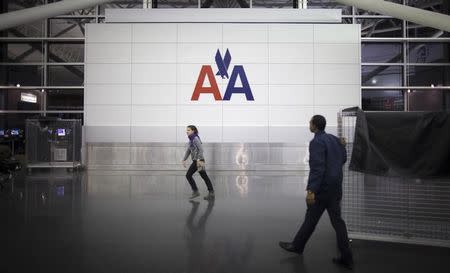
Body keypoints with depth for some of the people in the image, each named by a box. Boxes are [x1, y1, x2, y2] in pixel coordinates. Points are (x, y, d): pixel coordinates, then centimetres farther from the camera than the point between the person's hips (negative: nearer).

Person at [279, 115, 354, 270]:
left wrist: (311, 190, -28)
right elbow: (343, 159, 19)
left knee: (311, 219, 7)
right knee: (337, 220, 12)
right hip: (336, 187, 8)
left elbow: (317, 168, -25)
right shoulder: (334, 139, 9)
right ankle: (346, 258, 15)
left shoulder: (317, 142, -16)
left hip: (322, 188, -8)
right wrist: (342, 146, 31)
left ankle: (297, 246, 26)